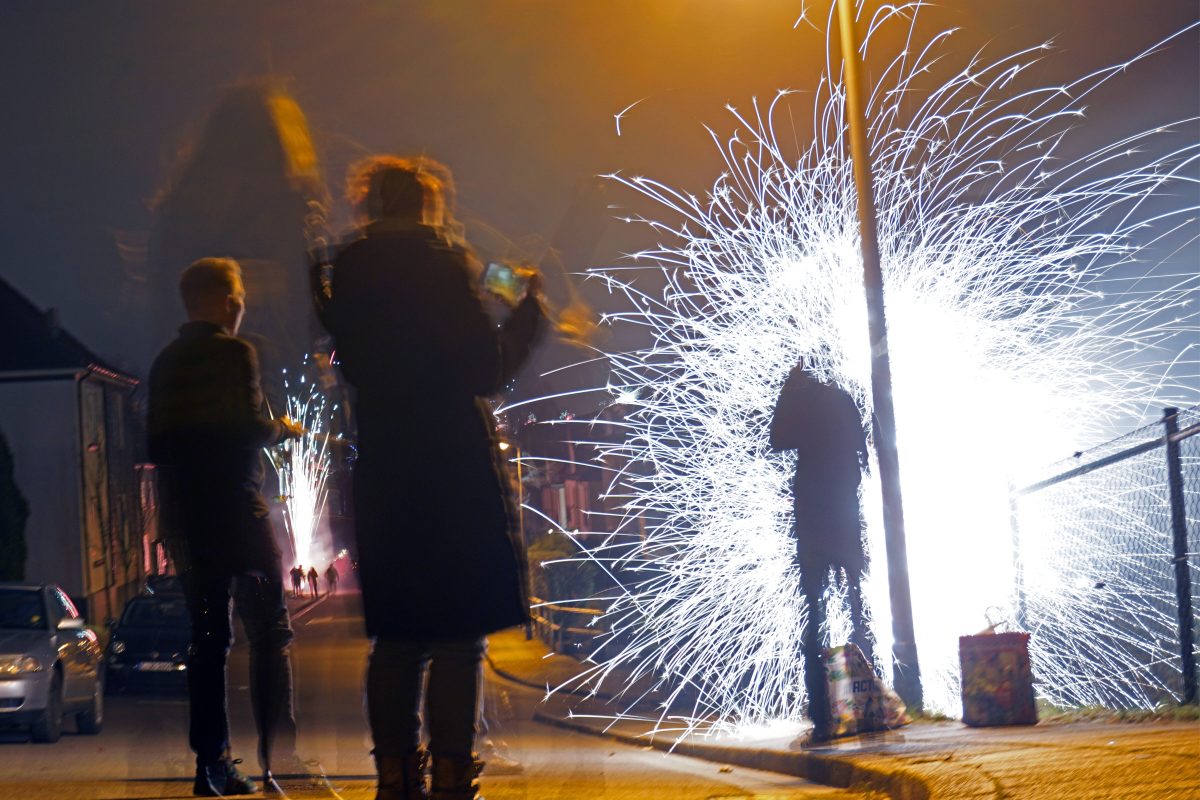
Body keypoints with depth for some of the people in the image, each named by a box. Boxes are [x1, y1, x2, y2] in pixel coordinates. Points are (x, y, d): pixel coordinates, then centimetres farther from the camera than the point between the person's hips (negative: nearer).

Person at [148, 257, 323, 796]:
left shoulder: (165, 364, 13)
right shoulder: (235, 353, -8)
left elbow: (159, 447, 14)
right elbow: (249, 427, -17)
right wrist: (281, 429, 2)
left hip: (186, 523, 7)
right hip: (237, 513, -6)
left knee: (208, 639, 8)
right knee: (269, 634, -1)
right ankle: (277, 754, -8)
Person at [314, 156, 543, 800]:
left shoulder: (348, 269, 8)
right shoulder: (442, 262, -10)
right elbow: (486, 370, -12)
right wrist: (527, 308, 2)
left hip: (383, 475, 6)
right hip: (455, 471, -6)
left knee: (396, 634, 12)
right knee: (459, 637, -2)